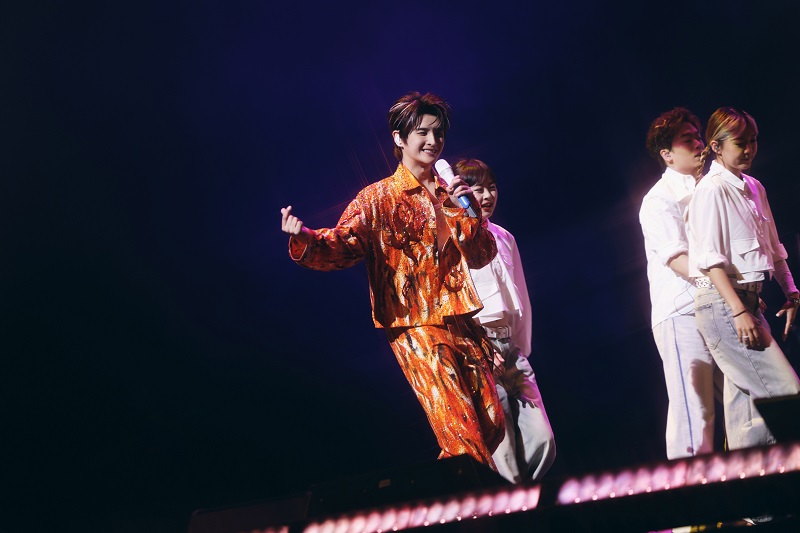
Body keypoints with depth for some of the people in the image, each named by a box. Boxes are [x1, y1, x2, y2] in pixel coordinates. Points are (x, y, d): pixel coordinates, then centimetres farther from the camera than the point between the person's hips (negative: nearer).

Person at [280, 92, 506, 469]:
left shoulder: (450, 194, 15)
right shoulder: (378, 198, 0)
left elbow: (483, 256, 12)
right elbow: (342, 245, -13)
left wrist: (468, 212, -5)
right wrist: (305, 239, -34)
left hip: (461, 321, 6)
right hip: (415, 326, -6)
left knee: (493, 424, 8)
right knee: (463, 436, -16)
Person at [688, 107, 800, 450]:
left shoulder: (754, 188, 17)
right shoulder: (711, 190, -9)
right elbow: (711, 258, -16)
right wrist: (739, 311, -22)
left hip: (747, 300, 8)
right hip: (722, 303, -8)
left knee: (745, 395, 6)